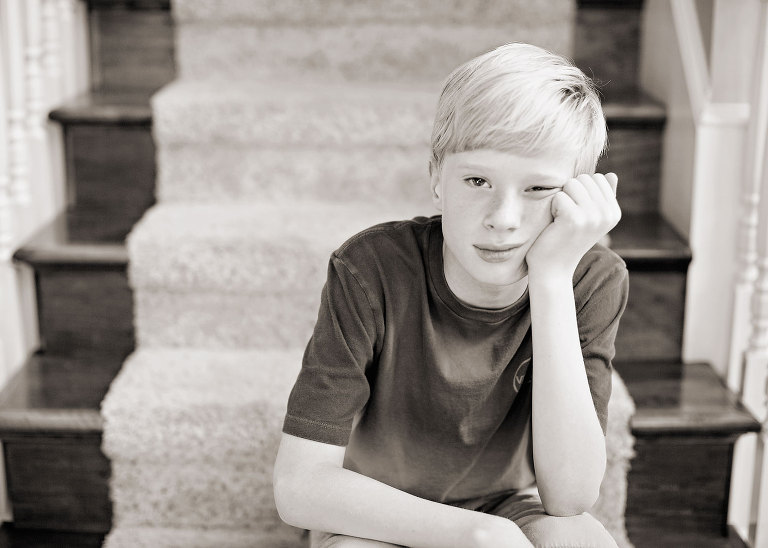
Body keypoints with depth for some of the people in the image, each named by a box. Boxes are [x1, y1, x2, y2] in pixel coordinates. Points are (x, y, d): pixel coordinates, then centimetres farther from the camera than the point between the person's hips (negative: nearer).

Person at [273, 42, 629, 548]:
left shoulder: (593, 281, -19)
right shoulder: (372, 270, -24)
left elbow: (570, 495, -28)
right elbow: (300, 487, -25)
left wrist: (552, 277, -34)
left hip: (505, 504, 2)